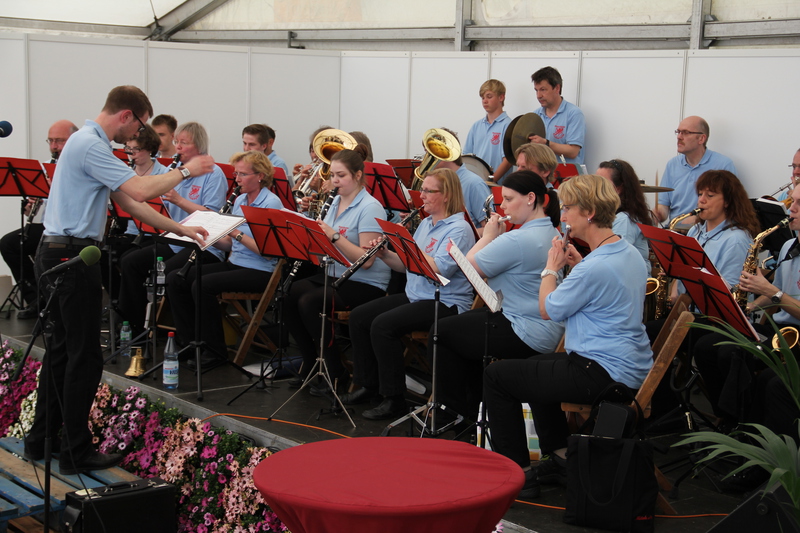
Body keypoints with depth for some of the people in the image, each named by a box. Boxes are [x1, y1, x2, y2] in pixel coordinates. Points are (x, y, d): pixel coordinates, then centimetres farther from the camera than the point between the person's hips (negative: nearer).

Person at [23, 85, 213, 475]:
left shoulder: (91, 143, 17)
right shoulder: (91, 145, -17)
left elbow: (129, 202, 19)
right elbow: (139, 190, -26)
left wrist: (179, 229, 16)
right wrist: (185, 171, -12)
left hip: (60, 254, 11)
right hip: (73, 255, -11)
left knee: (62, 348, 16)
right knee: (84, 355, -4)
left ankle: (43, 439, 24)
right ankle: (76, 452, 4)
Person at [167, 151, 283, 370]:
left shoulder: (271, 204, -12)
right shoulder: (239, 200, 13)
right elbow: (229, 244, 14)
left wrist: (237, 233, -23)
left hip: (259, 271, -8)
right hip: (234, 263, 8)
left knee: (202, 285, -28)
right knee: (175, 279, -5)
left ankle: (215, 351, -14)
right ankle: (191, 342, 2)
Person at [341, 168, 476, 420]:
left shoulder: (459, 229, -13)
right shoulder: (425, 223, 16)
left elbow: (440, 269, -26)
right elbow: (406, 265, 18)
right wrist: (384, 254, -1)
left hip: (445, 302, -10)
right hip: (414, 295, 10)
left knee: (383, 324, -27)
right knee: (358, 316, -2)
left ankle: (394, 399, -17)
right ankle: (368, 385, 7)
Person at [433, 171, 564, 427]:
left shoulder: (517, 240, -25)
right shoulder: (551, 233, 8)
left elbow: (469, 266, -16)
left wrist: (488, 235, -2)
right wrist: (497, 237, 2)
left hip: (526, 335, -11)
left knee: (441, 331, 4)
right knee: (463, 322, 26)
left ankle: (454, 409, 16)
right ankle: (475, 405, 29)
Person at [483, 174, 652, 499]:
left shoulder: (595, 267, -25)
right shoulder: (628, 253, 6)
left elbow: (548, 310, -12)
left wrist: (551, 268, 2)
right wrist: (577, 266, 9)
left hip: (604, 375, -10)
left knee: (497, 376, 1)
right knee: (537, 364, 33)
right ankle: (561, 456, 31)